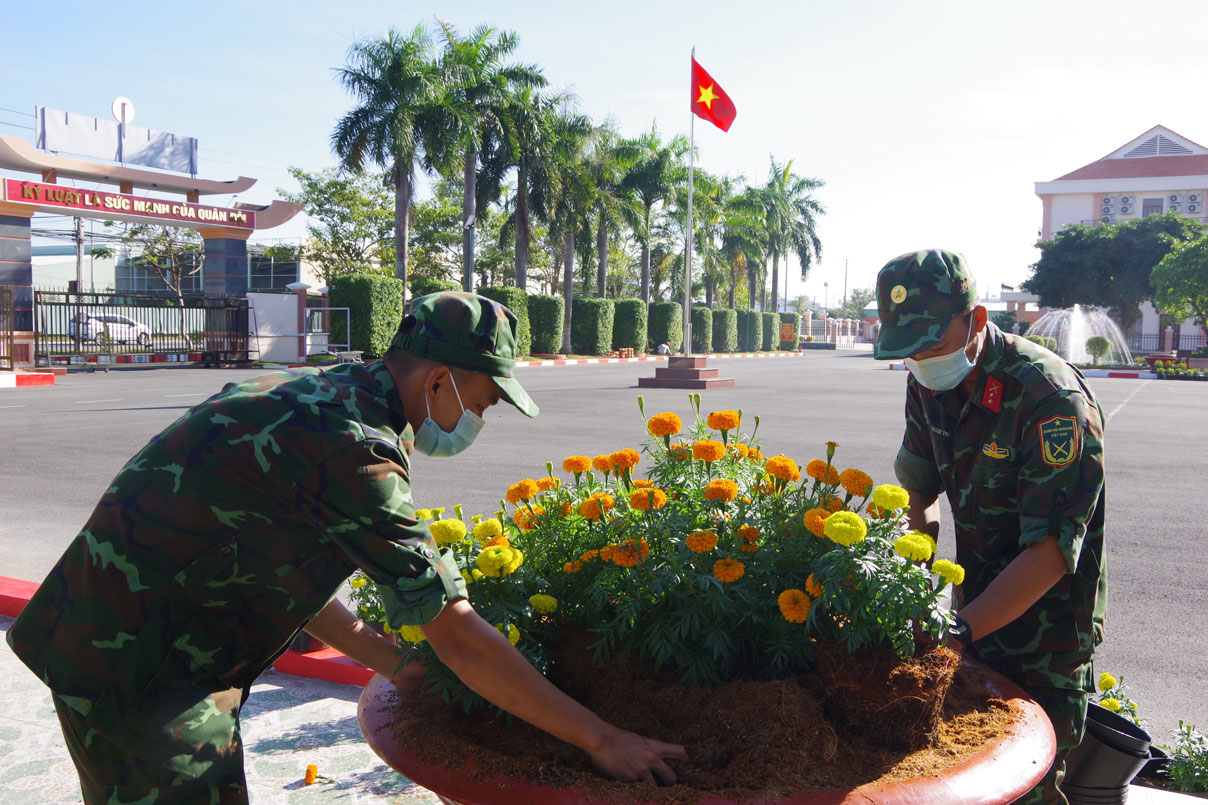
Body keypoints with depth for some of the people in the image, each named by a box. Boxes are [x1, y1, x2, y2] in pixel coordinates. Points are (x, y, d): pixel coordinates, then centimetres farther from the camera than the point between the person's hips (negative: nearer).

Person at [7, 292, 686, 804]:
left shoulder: (310, 393, 6)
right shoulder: (354, 449, -25)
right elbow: (459, 636, -24)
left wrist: (387, 659, 14)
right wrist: (600, 738, -17)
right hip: (134, 671, -10)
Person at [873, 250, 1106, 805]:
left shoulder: (1051, 398, -25)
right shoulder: (928, 384, -2)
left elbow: (1051, 551, -29)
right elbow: (919, 496, 5)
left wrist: (957, 632, -35)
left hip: (1046, 629, -6)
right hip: (976, 608, 7)